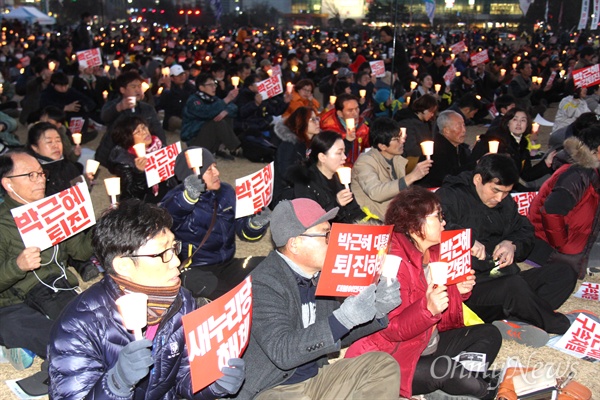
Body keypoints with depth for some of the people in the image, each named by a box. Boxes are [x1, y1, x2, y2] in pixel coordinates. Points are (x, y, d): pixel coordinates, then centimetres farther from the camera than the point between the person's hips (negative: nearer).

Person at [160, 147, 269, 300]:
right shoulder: (177, 196, -12)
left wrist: (255, 224, -15)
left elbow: (244, 230, 10)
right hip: (194, 270, -5)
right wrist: (188, 197, -55)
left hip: (226, 265, 5)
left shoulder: (226, 192, 5)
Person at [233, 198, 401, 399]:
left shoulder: (320, 275, 1)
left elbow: (337, 336, 12)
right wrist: (343, 318, -35)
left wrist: (376, 310, -5)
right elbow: (282, 352, -30)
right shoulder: (263, 284, -20)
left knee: (384, 364, -2)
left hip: (316, 378, 8)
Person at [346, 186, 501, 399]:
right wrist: (427, 309, -39)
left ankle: (464, 379, -15)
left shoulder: (435, 251, 4)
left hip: (431, 342, 9)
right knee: (445, 369, -30)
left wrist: (459, 290, -4)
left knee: (489, 334, 5)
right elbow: (391, 330, -25)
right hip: (393, 357, -9)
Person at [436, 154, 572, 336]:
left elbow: (526, 231, 21)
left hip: (503, 277, 8)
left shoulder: (505, 202, 19)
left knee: (563, 273, -6)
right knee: (514, 285, -35)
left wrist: (513, 244, -1)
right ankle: (561, 328, -7)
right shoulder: (450, 196, -8)